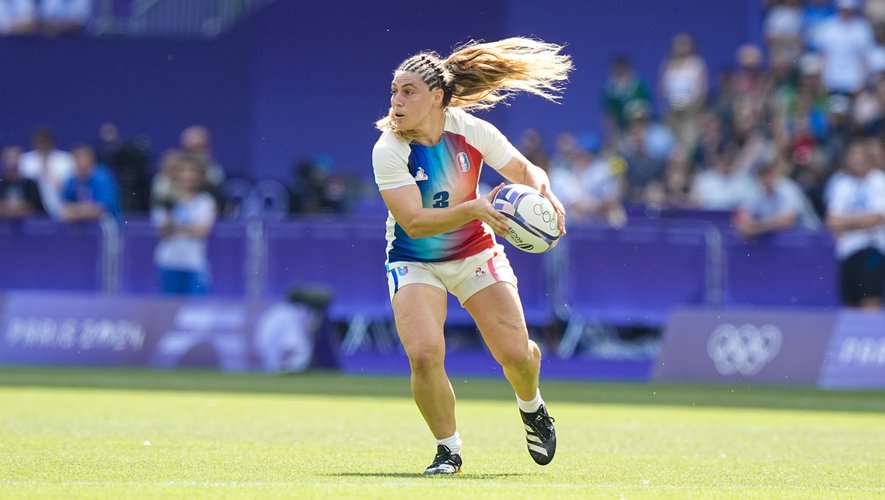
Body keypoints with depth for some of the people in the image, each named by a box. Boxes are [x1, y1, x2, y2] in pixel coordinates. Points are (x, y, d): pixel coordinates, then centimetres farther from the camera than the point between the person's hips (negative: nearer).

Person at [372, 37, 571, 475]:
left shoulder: (470, 130, -16)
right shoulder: (388, 151, -23)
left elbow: (525, 171, -3)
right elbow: (414, 222, -30)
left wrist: (543, 193, -26)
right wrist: (473, 210, -43)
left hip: (475, 254, 2)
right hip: (414, 263, -2)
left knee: (515, 353, -5)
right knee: (424, 356, -23)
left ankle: (531, 408, 33)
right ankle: (448, 449, 2)